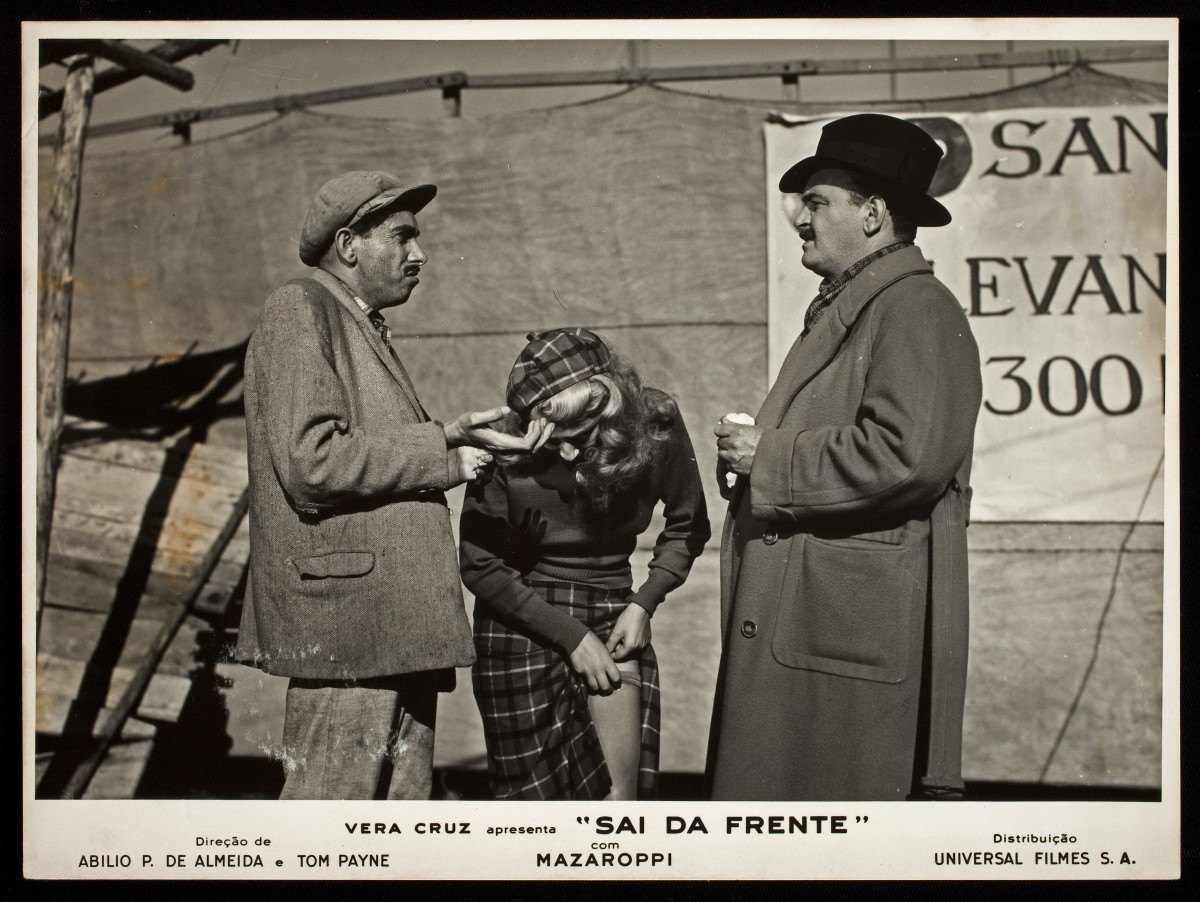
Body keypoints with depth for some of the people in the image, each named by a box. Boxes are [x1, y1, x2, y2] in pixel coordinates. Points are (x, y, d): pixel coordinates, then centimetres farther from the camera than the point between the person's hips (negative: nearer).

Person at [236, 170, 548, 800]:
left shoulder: (366, 331, 24)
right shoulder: (300, 312, -5)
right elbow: (311, 462, -18)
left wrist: (459, 445, 6)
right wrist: (441, 447, -10)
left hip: (398, 628, 10)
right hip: (347, 619, -10)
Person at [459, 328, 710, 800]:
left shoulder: (656, 423, -15)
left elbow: (688, 526, 3)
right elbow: (479, 566, -10)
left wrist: (644, 602, -9)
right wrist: (570, 636, -12)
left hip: (613, 617, 2)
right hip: (522, 621, -2)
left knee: (619, 795, -4)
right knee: (540, 798, -1)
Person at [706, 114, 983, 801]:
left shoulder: (914, 310, -10)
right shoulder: (843, 311, 23)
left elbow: (906, 456, -23)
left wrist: (768, 458, -13)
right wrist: (752, 453, 8)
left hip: (854, 635, -10)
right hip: (792, 634, 10)